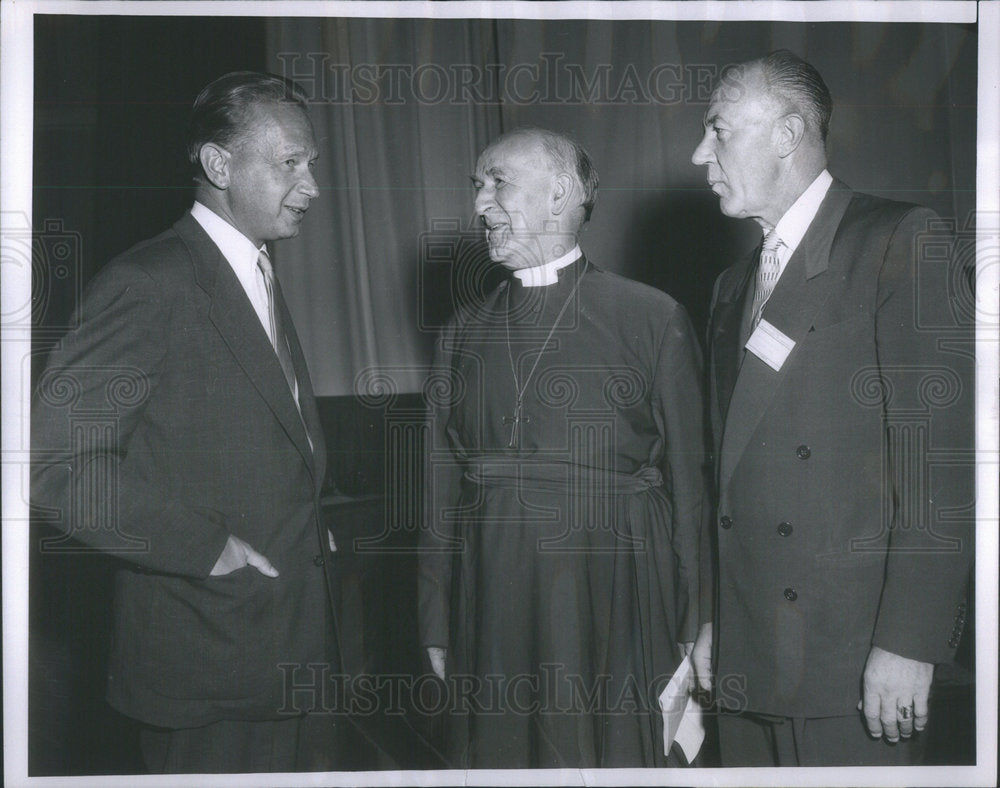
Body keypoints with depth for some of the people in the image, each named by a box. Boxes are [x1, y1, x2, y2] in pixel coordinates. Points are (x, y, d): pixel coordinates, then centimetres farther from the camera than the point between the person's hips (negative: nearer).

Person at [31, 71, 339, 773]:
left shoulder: (260, 279, 15)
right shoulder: (149, 283, -15)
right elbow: (58, 462, -22)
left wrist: (307, 528, 7)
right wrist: (208, 546, -21)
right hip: (208, 665, -8)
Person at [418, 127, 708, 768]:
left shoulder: (653, 319, -2)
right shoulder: (464, 335, 11)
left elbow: (691, 478, -3)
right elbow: (443, 488, 10)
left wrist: (693, 638, -5)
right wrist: (438, 628, 7)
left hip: (612, 611, -3)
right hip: (493, 613, 4)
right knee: (498, 758, 7)